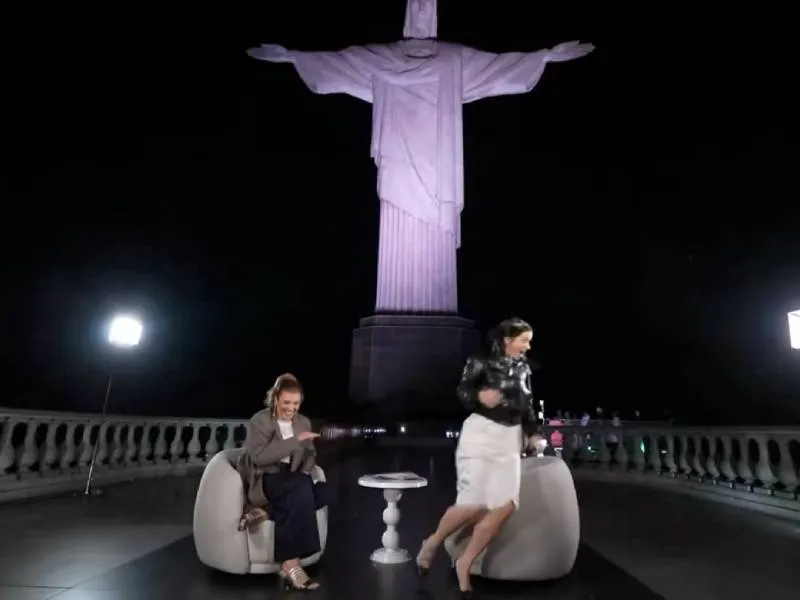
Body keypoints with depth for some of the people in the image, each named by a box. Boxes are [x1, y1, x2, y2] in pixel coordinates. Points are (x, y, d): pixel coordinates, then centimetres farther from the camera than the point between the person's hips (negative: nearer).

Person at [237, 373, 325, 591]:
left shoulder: (304, 422, 11)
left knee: (298, 498, -33)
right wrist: (295, 440, -25)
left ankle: (288, 563, -23)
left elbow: (310, 454, 16)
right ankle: (291, 564, -32)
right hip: (264, 481, -5)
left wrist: (304, 473, -7)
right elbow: (259, 457, -20)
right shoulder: (259, 421, -7)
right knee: (302, 488, -35)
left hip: (293, 481, 5)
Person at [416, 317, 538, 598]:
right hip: (481, 433, -6)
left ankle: (464, 563, 12)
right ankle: (432, 543, 20)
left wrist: (531, 434, 17)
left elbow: (528, 403, 15)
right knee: (473, 504, -9)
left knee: (505, 506, -4)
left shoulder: (523, 368, 7)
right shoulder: (483, 362, -9)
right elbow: (462, 390, -7)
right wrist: (479, 396, -27)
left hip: (510, 439, 6)